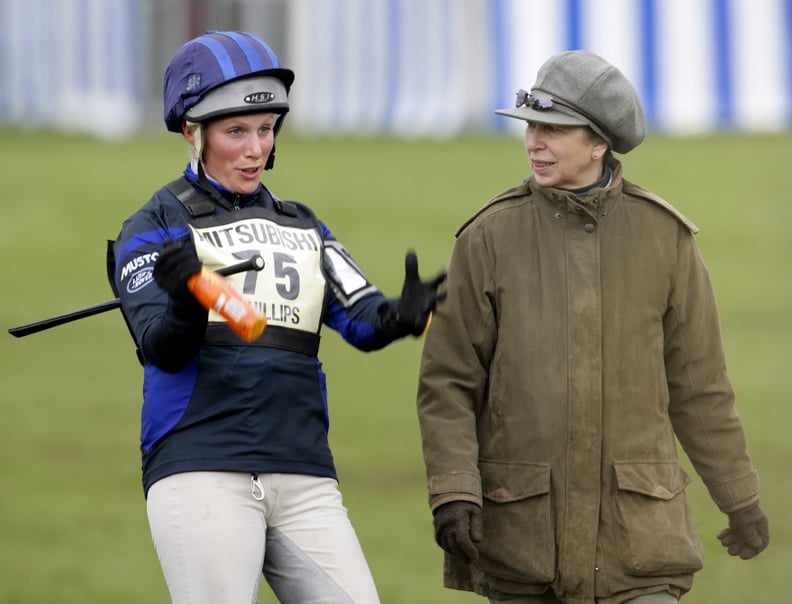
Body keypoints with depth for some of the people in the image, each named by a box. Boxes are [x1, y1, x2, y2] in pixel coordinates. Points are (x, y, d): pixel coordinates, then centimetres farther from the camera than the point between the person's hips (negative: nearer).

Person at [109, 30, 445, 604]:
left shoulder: (302, 227, 20)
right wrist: (187, 304, -32)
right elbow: (162, 349, -9)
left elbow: (360, 318, 4)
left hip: (305, 481, 5)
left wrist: (399, 316, -19)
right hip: (200, 472, -5)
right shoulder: (156, 228, 6)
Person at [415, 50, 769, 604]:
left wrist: (740, 498, 12)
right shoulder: (490, 236, 0)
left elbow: (699, 382, 9)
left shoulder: (663, 235, 2)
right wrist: (453, 491, -12)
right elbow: (448, 381, 0)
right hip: (520, 519, 0)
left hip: (637, 516, 0)